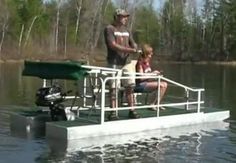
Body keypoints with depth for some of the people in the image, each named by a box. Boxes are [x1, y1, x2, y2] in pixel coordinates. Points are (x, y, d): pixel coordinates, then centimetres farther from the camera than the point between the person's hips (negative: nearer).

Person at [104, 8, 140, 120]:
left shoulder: (126, 31, 17)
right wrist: (129, 49, -19)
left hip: (126, 62, 6)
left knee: (129, 87, 5)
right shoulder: (109, 29, -4)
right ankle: (113, 112, -1)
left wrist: (135, 48, -9)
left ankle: (132, 111, 12)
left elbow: (133, 44, 16)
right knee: (113, 87, -4)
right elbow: (113, 45, -15)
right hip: (114, 62, -6)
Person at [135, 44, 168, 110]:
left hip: (147, 82, 9)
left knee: (165, 84, -3)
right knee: (160, 85, -23)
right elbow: (141, 78, -19)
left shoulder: (147, 62, 13)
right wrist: (152, 73, -15)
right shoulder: (140, 63, -13)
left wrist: (155, 73, 1)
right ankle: (152, 104, -11)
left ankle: (157, 103, 1)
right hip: (140, 85, -9)